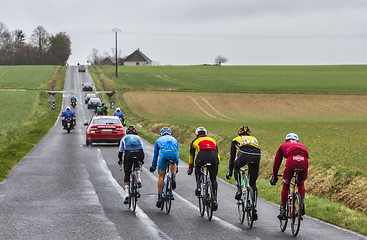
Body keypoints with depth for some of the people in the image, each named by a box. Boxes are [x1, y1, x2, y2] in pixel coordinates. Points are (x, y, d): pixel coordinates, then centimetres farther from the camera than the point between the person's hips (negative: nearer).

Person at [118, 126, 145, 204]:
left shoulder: (124, 138, 27)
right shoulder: (138, 138, 30)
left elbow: (120, 150, 29)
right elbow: (142, 150, 32)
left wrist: (120, 160, 43)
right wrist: (142, 160, 46)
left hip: (128, 154, -1)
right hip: (138, 154, 1)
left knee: (127, 174, 8)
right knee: (136, 163, 37)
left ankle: (127, 195, 0)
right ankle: (138, 180, 21)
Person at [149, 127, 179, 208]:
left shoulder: (159, 140, 34)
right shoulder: (174, 139, 38)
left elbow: (155, 155, 37)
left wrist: (153, 167, 46)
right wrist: (176, 166, 55)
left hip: (164, 153, -1)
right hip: (174, 154, 1)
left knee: (161, 176, 9)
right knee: (173, 164, 37)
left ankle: (160, 197, 8)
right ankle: (173, 177, 9)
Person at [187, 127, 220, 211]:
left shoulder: (195, 141, 31)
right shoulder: (212, 140, 36)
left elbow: (191, 156, 39)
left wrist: (190, 169, 50)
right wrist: (217, 165, 51)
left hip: (202, 155, -1)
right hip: (213, 156, 1)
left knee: (197, 167, 34)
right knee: (213, 179, 13)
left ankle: (198, 186, 19)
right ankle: (215, 199, -1)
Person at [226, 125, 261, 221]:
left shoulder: (236, 140, 33)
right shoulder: (254, 139, 41)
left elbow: (232, 157, 34)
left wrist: (229, 173, 43)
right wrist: (254, 172, 56)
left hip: (244, 154, -2)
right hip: (256, 155, 2)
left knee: (236, 167, 35)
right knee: (253, 183, 17)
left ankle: (239, 189, 19)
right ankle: (254, 209, 12)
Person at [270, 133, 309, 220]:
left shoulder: (283, 146, 36)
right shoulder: (301, 145, 42)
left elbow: (276, 163, 38)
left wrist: (274, 177, 51)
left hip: (291, 160, -2)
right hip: (304, 160, 2)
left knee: (285, 185, 19)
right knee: (301, 184, 29)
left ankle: (282, 210, 15)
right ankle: (302, 202, 9)